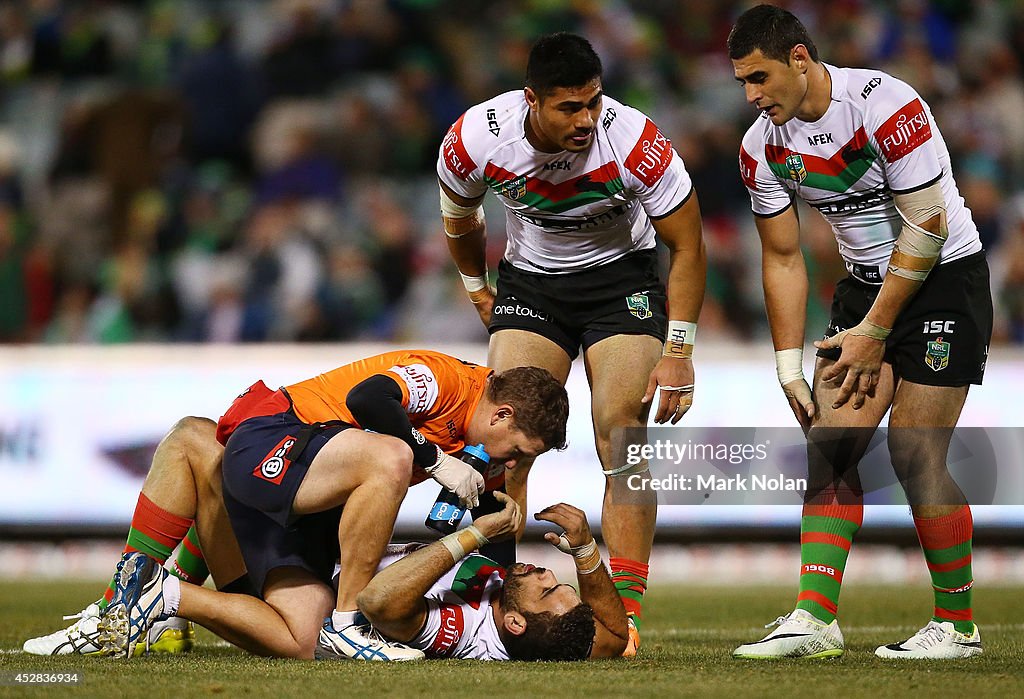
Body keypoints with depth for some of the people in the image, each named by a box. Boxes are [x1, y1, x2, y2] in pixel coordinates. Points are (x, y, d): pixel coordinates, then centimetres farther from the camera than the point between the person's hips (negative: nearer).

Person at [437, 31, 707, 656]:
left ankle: (625, 612, -15)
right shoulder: (476, 140, -23)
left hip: (621, 276, -2)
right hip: (529, 277, 2)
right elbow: (459, 217, 3)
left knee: (621, 428, -17)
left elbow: (687, 246, -15)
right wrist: (478, 290, 13)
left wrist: (678, 351, -16)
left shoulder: (638, 143, -30)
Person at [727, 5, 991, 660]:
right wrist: (789, 368, 3)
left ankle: (958, 624, 0)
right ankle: (815, 618, -7)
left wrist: (873, 333, -16)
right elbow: (783, 260, 8)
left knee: (914, 453, -11)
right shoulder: (763, 148, -3)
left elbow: (927, 227, -20)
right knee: (831, 445, -6)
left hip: (945, 278, -6)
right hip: (867, 284, 6)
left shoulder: (886, 107, -23)